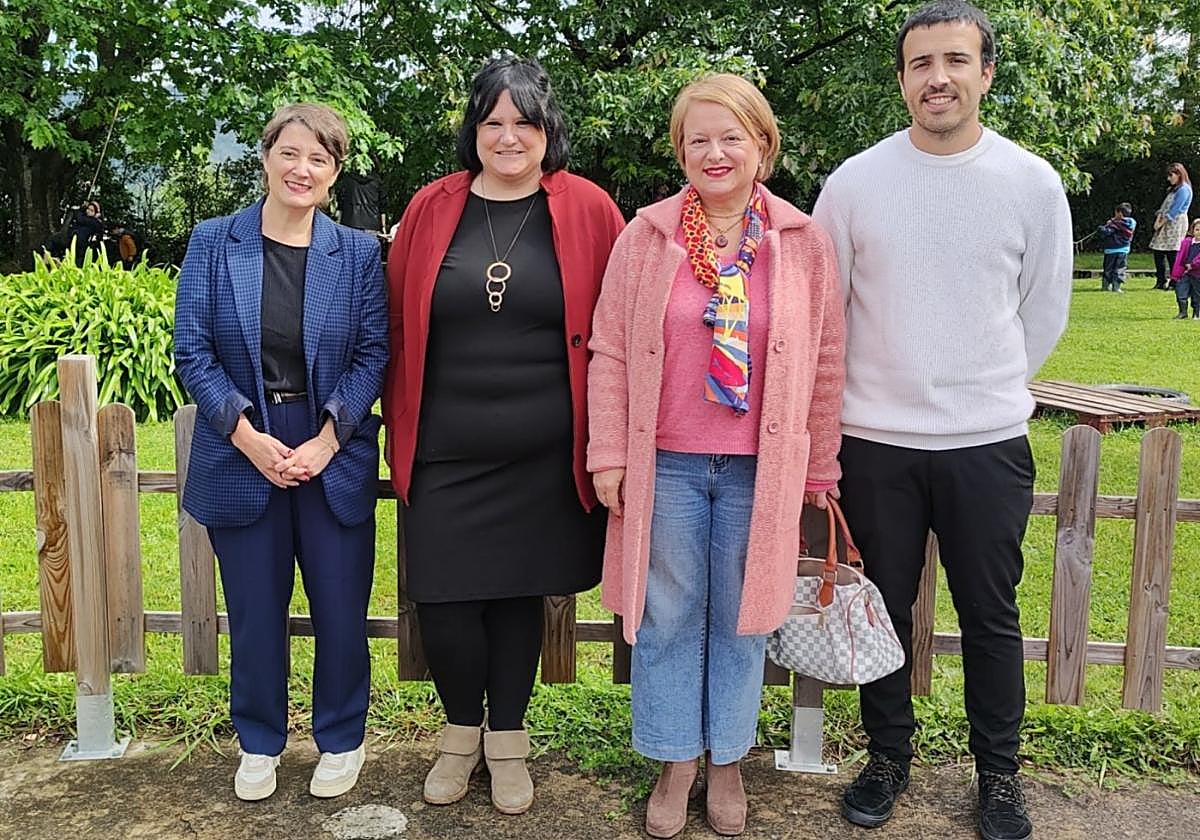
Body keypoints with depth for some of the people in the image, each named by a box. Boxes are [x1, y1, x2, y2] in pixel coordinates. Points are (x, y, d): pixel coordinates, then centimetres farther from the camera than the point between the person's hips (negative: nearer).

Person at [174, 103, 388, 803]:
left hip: (335, 457, 0)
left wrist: (326, 441, -12)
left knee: (341, 607, 6)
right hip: (242, 456, 0)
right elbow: (192, 351, -3)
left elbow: (374, 355, -2)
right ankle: (259, 742, 31)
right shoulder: (214, 243, 0)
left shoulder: (358, 254, 1)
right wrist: (248, 437, -13)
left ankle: (341, 740, 28)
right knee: (255, 609, 10)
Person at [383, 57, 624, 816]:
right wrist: (400, 432, 6)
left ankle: (507, 738, 32)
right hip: (445, 453, 1)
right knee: (444, 602, 2)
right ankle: (462, 730, 29)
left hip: (543, 455, -1)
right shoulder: (432, 210, 3)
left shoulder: (587, 210, -1)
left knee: (518, 594, 10)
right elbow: (399, 328, 8)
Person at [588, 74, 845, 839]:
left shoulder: (805, 243, 0)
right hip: (664, 462, 0)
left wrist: (818, 471, 4)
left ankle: (727, 763, 31)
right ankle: (676, 763, 28)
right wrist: (610, 456, -3)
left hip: (761, 467, 0)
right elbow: (611, 353, 1)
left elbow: (826, 366, 4)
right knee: (668, 618, 10)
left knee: (741, 619, 12)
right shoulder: (647, 236, 0)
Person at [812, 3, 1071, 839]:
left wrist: (989, 388, 11)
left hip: (990, 442, 0)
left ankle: (1000, 773, 30)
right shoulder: (854, 182, -3)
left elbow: (1044, 310, 9)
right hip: (875, 441, 0)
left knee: (991, 617, 11)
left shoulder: (1033, 183, -1)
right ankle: (888, 757, 32)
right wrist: (880, 393, 8)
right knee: (884, 610, 13)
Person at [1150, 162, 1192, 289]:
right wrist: (1158, 219, 2)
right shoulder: (1173, 189, 20)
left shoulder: (1184, 189, -9)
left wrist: (1161, 223, -12)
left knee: (1172, 253, -10)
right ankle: (1161, 281, 9)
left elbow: (1174, 210, -15)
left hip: (1176, 223, -9)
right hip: (1165, 223, 9)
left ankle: (1175, 282, -7)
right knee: (1158, 251, 5)